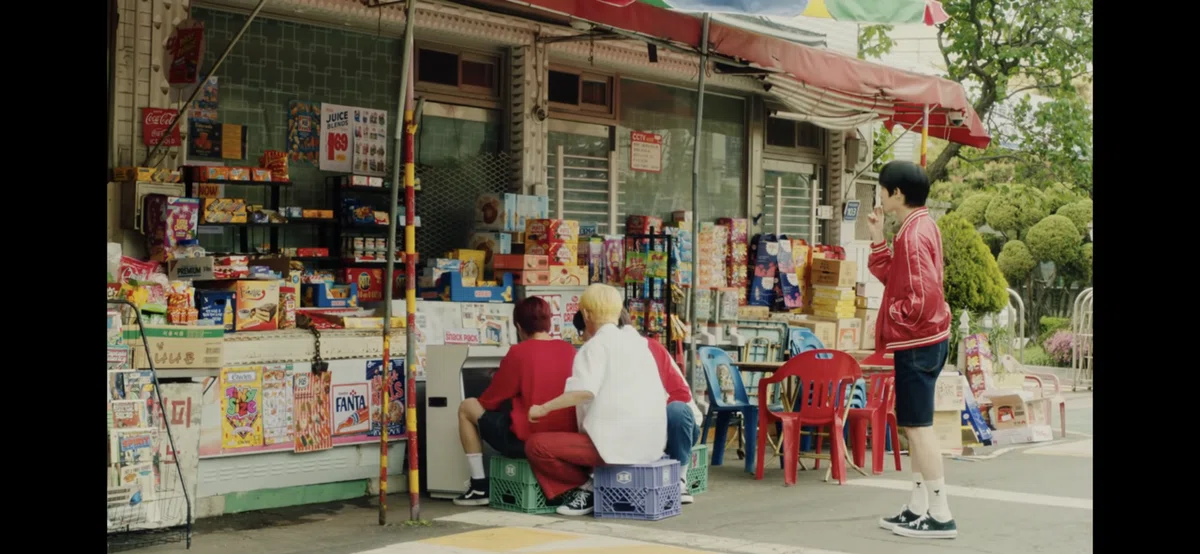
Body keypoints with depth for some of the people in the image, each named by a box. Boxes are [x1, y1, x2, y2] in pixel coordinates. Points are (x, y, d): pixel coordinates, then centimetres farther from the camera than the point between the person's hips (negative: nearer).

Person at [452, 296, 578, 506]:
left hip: (525, 441, -6)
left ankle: (480, 486, 12)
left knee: (467, 407, 13)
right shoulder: (569, 350, 4)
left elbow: (490, 401, 0)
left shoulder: (519, 352, -10)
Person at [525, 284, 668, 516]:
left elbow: (585, 390, -24)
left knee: (536, 446, -8)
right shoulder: (636, 341, 15)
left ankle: (584, 486, 2)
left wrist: (544, 408, -14)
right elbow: (661, 394, 19)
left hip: (617, 442, -9)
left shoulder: (597, 344, -7)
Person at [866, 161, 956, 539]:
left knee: (919, 427, -7)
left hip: (916, 342, -11)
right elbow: (894, 276, 16)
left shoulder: (913, 233, -17)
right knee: (914, 426, 14)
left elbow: (924, 293, -24)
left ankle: (941, 516, -5)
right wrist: (878, 240, 8)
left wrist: (898, 318, -10)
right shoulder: (919, 226, 14)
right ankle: (919, 508, 20)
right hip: (922, 340, 11)